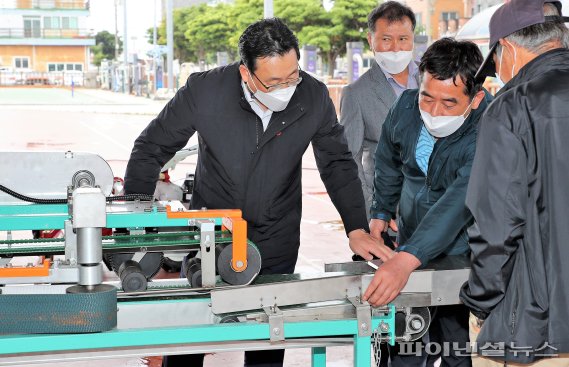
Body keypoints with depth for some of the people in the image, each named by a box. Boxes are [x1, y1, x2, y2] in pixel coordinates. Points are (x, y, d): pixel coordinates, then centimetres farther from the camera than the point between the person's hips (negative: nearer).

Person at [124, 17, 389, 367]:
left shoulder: (315, 97, -14)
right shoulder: (204, 90, -19)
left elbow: (338, 164, -1)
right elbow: (152, 149, -9)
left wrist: (358, 229, -10)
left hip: (276, 243, 1)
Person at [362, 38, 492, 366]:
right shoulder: (407, 108, -8)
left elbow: (459, 201, -38)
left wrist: (406, 260, -48)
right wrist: (381, 212, 12)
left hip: (465, 264, -5)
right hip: (410, 252, 5)